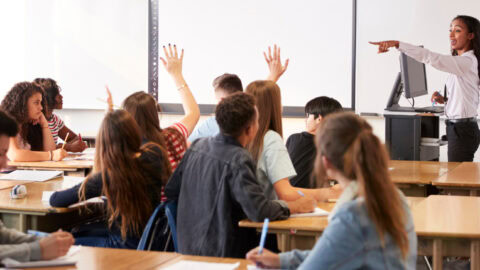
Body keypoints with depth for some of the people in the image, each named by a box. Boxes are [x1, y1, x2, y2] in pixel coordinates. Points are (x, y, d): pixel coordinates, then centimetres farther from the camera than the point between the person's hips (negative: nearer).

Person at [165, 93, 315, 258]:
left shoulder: (198, 146, 5)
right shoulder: (239, 160, -19)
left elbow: (171, 192, 15)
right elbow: (260, 211, -25)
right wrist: (294, 207, -8)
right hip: (222, 255, -8)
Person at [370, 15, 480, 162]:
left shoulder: (467, 62, -16)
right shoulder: (459, 62, 15)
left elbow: (431, 57, -28)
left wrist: (397, 44, -34)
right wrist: (444, 99, 6)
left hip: (462, 131, -9)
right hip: (455, 128, 9)